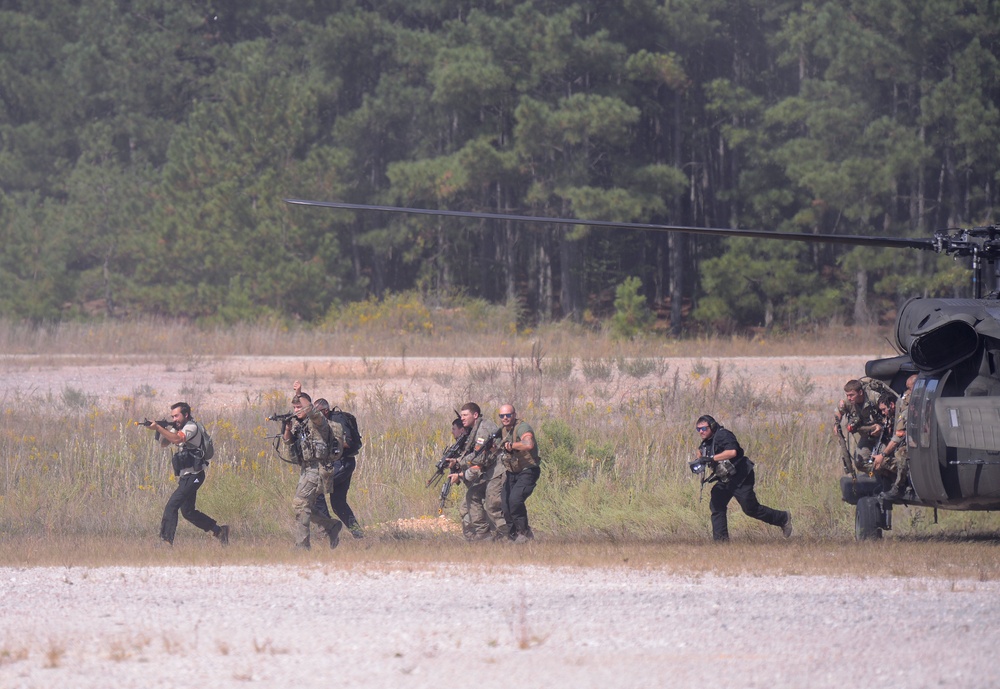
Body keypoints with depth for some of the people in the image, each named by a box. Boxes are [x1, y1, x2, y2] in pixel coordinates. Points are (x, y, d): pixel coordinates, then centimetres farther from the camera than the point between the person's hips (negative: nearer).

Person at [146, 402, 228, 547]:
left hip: (193, 476, -10)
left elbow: (177, 439, -31)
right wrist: (161, 430, -6)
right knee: (188, 512, 16)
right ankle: (219, 531, 25)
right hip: (186, 477, 10)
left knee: (171, 506, -18)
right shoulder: (178, 428, 15)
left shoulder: (192, 427, -13)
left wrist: (158, 428, -33)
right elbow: (164, 443, 13)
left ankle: (166, 540, -21)